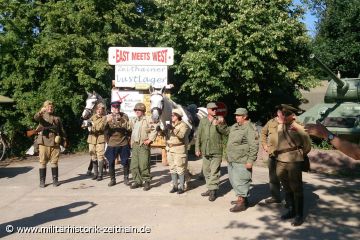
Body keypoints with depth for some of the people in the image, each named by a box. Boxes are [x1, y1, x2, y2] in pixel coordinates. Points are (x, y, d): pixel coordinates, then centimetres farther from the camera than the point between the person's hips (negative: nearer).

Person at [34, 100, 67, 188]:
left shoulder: (57, 118, 15)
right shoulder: (42, 116, 7)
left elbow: (62, 130, 16)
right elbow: (36, 118, -18)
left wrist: (64, 140, 9)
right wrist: (40, 112, -39)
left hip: (55, 143, 2)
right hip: (44, 142, -1)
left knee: (54, 162, 4)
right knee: (43, 162, 2)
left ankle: (55, 180, 13)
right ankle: (42, 181, 10)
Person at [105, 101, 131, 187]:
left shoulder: (124, 116, 3)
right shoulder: (108, 117, 4)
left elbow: (128, 128, -2)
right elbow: (105, 130, -1)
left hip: (123, 143, 0)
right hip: (112, 144, 0)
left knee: (125, 162, 5)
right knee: (111, 163, 4)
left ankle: (126, 179, 20)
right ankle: (112, 179, 19)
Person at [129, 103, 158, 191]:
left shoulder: (147, 120, -4)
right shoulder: (133, 121, 18)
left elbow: (154, 130, -10)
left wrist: (150, 139, -13)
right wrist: (131, 142, 18)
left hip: (143, 145, -7)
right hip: (134, 145, 7)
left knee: (144, 165, -8)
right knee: (134, 165, 7)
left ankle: (146, 182, 5)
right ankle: (137, 181, 19)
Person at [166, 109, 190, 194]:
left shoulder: (183, 125, -6)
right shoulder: (171, 125, 16)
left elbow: (181, 135, -23)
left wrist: (173, 129, -33)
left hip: (179, 149, -7)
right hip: (170, 149, 7)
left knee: (180, 168, -4)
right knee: (172, 168, 10)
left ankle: (182, 187, 4)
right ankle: (174, 186, 19)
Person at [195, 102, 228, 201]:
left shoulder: (220, 120, 1)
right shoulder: (203, 121, 9)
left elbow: (225, 131, -12)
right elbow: (198, 136, 10)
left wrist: (219, 124, -27)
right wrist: (197, 148, 6)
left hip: (216, 151, -4)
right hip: (205, 151, 4)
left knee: (214, 172, -5)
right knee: (206, 171, 13)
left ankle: (213, 191, 3)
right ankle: (210, 189, 27)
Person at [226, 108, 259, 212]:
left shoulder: (250, 128, -15)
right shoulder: (234, 126, 13)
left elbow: (254, 146, -19)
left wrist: (250, 160, -21)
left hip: (242, 161, -9)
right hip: (231, 160, 10)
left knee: (240, 181, -5)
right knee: (233, 180, 17)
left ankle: (242, 203, 4)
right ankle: (241, 198, 31)